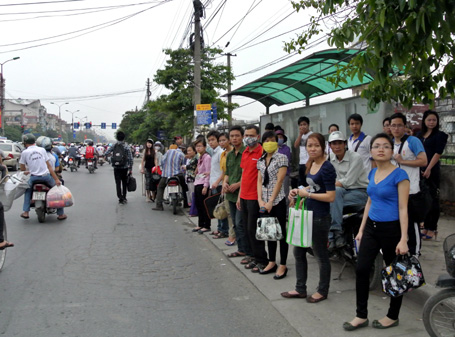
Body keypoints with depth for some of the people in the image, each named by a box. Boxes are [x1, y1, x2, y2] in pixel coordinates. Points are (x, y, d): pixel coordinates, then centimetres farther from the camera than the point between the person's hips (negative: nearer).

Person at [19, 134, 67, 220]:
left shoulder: (24, 153, 0)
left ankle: (26, 212, 21)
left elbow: (22, 169, 6)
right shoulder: (42, 150, 5)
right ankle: (60, 214, 14)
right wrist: (56, 179, 3)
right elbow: (49, 166, 4)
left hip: (34, 177, 0)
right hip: (46, 176, 0)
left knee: (28, 190, 29)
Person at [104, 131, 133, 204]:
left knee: (118, 183, 3)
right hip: (124, 168, -1)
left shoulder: (114, 146, 0)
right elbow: (130, 158, -9)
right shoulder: (126, 146, -7)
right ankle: (124, 198, 20)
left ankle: (120, 198, -7)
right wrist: (130, 169, -3)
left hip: (116, 168, 1)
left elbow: (105, 153, 0)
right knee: (124, 183, 13)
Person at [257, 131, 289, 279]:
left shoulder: (281, 158, -5)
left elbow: (279, 181, -11)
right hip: (264, 201, 6)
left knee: (281, 232, 0)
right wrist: (260, 200, -6)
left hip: (278, 200, -6)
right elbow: (259, 181, 8)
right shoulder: (261, 160, 12)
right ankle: (272, 263, 23)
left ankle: (282, 266, 7)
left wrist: (270, 202, -14)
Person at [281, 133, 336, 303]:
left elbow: (330, 197, -22)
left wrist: (307, 194, -16)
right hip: (307, 214, 9)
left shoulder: (327, 168, -18)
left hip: (320, 218, -9)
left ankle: (322, 291, 26)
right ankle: (300, 289, 30)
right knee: (298, 252, 16)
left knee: (320, 255, 8)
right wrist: (299, 192, 4)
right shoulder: (311, 165, 7)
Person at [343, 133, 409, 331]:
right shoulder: (372, 173, 7)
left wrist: (403, 239, -19)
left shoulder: (399, 175, -13)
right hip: (371, 227, 6)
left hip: (391, 229, -6)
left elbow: (403, 208, -15)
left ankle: (393, 316, 27)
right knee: (361, 269, 3)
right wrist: (361, 229, 15)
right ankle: (361, 316, 17)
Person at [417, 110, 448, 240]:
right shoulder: (420, 135, 14)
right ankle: (426, 227, 17)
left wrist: (428, 169, -16)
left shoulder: (440, 135, -2)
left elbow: (438, 153, -10)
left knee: (432, 200, -1)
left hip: (432, 171, -5)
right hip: (420, 171, 5)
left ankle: (432, 229, 5)